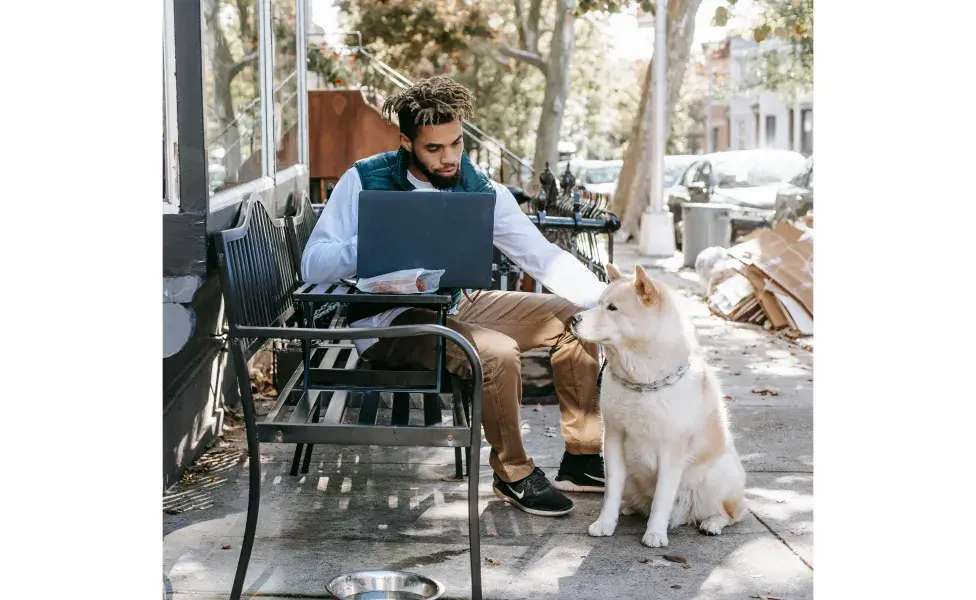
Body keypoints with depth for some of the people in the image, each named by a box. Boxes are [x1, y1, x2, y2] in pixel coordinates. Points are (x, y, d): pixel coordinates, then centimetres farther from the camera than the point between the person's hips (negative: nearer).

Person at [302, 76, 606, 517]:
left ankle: (581, 459, 8)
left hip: (455, 307, 6)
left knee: (576, 317, -1)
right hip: (387, 322, -6)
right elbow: (313, 265, -14)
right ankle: (512, 474, -7)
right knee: (498, 352, -31)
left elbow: (543, 256, -3)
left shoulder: (480, 190, 0)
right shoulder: (364, 181, -10)